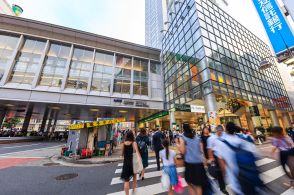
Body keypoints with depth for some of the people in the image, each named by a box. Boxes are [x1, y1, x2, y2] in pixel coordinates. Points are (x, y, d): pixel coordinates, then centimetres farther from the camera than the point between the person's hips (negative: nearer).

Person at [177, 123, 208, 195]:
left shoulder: (182, 138, -8)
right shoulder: (197, 138, 6)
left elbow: (183, 151, -11)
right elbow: (201, 150, 11)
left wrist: (178, 145, 5)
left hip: (189, 163, -4)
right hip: (199, 162, 5)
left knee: (190, 183, 16)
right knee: (198, 184, 19)